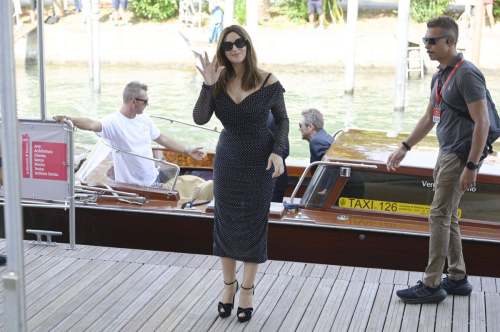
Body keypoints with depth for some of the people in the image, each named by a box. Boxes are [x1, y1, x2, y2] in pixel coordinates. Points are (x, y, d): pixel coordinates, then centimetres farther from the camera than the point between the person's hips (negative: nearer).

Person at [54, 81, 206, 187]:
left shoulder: (144, 118, 4)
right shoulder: (113, 122, -19)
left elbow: (162, 138, 16)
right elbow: (92, 124, -37)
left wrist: (187, 151, 20)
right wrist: (68, 118, -56)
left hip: (153, 180, 7)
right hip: (129, 186, -7)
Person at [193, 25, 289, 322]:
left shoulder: (268, 83, -12)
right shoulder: (219, 82, -6)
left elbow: (282, 120, 0)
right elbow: (200, 119, -15)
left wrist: (278, 151, -14)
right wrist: (208, 86, -27)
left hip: (260, 161, -3)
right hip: (227, 160, 3)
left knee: (254, 225, 6)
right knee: (226, 223, 11)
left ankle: (247, 290, 22)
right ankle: (229, 285, 30)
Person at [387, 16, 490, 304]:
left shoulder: (467, 74, -16)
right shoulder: (440, 76, 13)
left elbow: (482, 123, -21)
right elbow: (429, 119, 23)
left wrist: (471, 167, -24)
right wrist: (405, 148, 21)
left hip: (461, 156, -9)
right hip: (446, 154, 9)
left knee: (439, 216, -7)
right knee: (447, 217, 13)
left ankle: (432, 285, 0)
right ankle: (458, 279, 23)